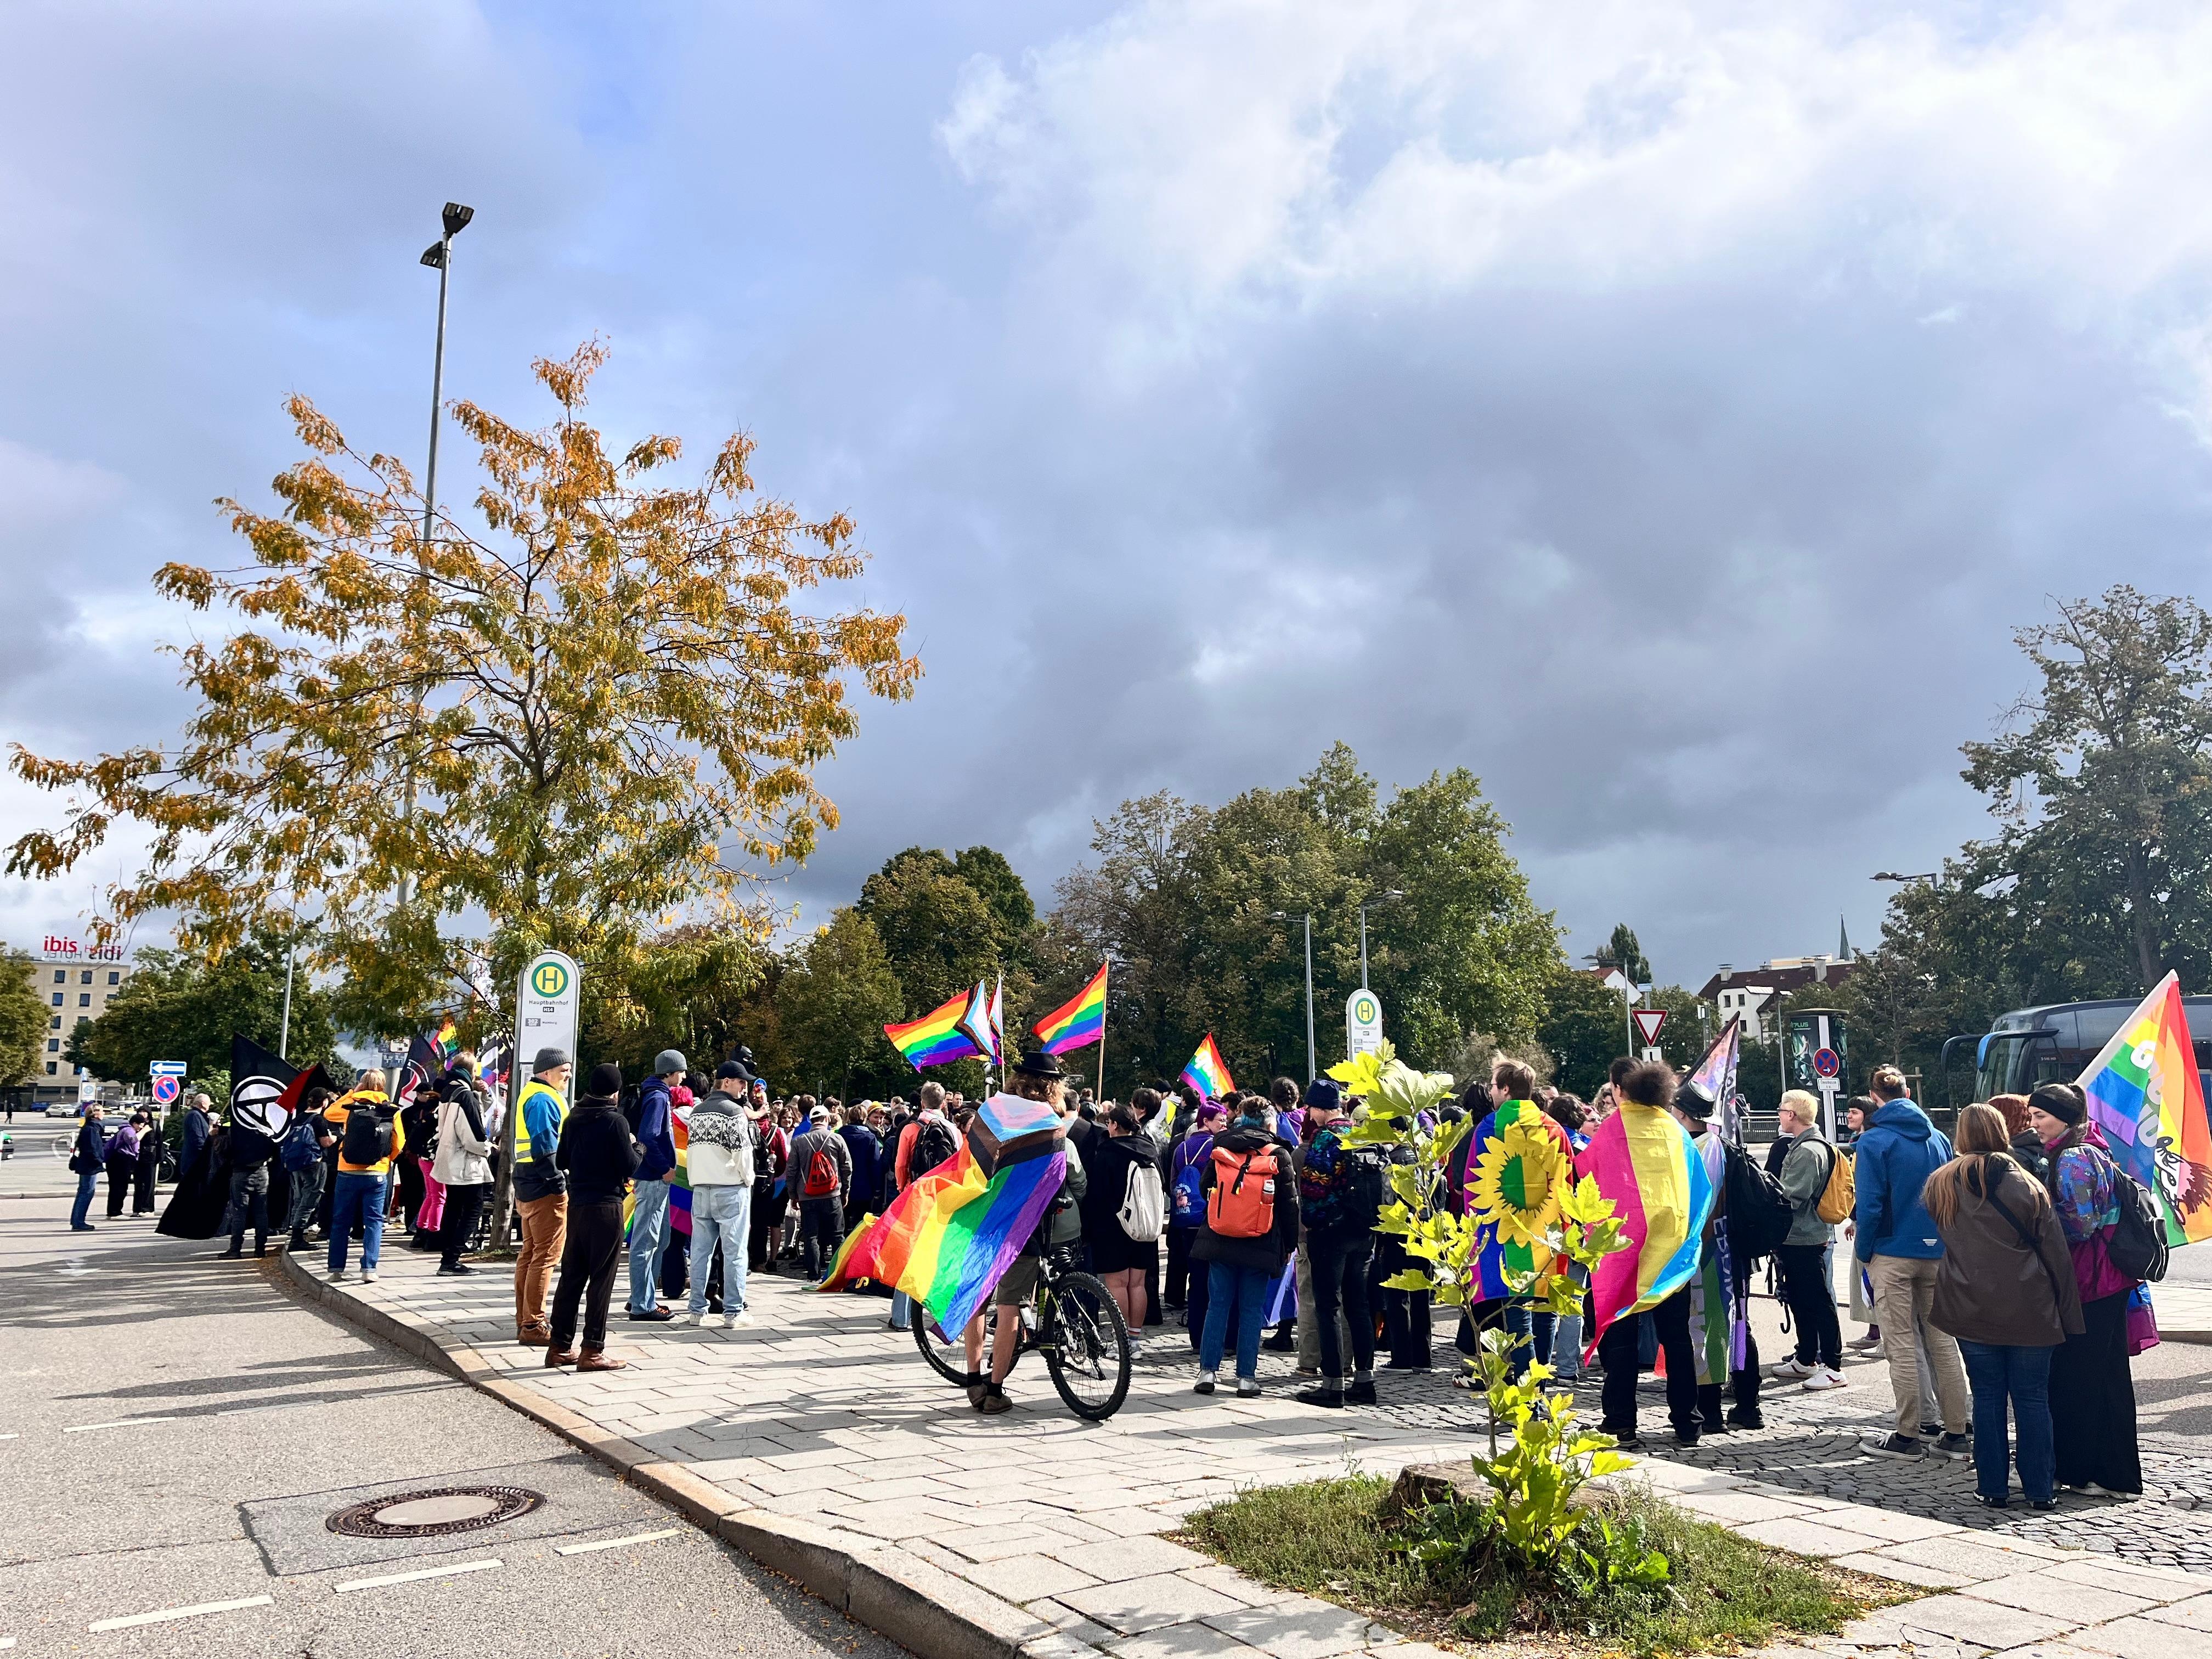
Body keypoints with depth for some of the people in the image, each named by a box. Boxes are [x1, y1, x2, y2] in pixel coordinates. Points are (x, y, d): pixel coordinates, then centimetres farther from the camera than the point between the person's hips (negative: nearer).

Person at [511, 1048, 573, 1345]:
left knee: (530, 1253, 16)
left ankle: (526, 1321, 24)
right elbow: (545, 1147, -23)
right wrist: (560, 1184, -19)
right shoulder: (543, 1100, -15)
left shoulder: (531, 1095, 18)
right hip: (546, 1188, -11)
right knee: (546, 1256, -5)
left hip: (528, 1187, 11)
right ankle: (534, 1325, -1)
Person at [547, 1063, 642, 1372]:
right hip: (605, 1206, -7)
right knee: (601, 1278, -1)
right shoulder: (615, 1122, -13)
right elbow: (630, 1166, -12)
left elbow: (561, 1161, 15)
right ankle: (592, 1350, 1)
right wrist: (637, 1146, 6)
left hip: (576, 1204, 7)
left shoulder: (573, 1119, 7)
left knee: (571, 1275, 12)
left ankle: (560, 1347, 17)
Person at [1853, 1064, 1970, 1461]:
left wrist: (1863, 1250, -3)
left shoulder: (1875, 1141, -11)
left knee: (1902, 1347, 0)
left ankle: (1907, 1437, 5)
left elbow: (1870, 1205, -15)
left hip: (1892, 1255, -5)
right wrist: (1942, 1239, 17)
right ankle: (1956, 1433, 13)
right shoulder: (1938, 1139, 7)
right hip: (1937, 1253, 6)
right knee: (1943, 1343, 10)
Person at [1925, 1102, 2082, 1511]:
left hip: (1971, 1310, 1)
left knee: (1987, 1397, 9)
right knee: (2032, 1398, 9)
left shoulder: (1939, 1185, -1)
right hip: (2029, 1311, -1)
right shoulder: (2027, 1186, -6)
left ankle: (1992, 1488, 12)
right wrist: (2068, 1316, 3)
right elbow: (2057, 1254, -3)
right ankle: (2040, 1490, 14)